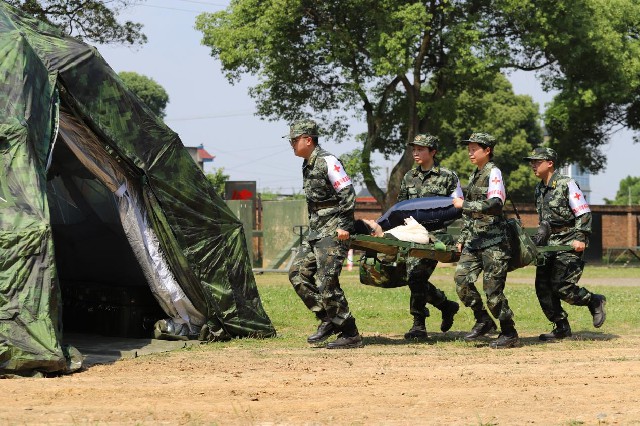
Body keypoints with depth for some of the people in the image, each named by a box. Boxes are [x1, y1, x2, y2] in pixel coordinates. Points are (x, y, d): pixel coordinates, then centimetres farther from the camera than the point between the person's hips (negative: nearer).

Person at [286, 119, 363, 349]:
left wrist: (343, 226, -20)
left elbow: (348, 193, -16)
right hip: (315, 230, 10)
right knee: (298, 273, 5)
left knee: (326, 282, -12)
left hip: (333, 230, -10)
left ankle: (350, 335, -6)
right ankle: (328, 320, 12)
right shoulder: (307, 165, 15)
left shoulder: (327, 161, -13)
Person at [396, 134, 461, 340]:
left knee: (416, 275, -18)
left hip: (435, 233, -6)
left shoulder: (447, 177, 1)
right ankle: (447, 305, 24)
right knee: (413, 278, 1)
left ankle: (419, 326, -11)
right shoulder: (409, 177, 16)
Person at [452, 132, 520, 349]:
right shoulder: (475, 175, 17)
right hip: (475, 240, 8)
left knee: (492, 288, -8)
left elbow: (495, 205, -23)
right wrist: (462, 238, 20)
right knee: (461, 278, -4)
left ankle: (509, 334, 3)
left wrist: (465, 204, -21)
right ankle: (483, 321, 11)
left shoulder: (493, 173, -8)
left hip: (493, 241, -8)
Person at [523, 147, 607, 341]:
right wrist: (539, 238, 20)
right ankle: (562, 328, 9)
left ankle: (595, 301, 9)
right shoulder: (539, 189, 15)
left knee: (561, 286, -16)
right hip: (549, 243, 8)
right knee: (543, 287, 0)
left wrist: (580, 238, -19)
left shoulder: (566, 184, -10)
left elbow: (584, 214, -11)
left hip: (568, 244, -8)